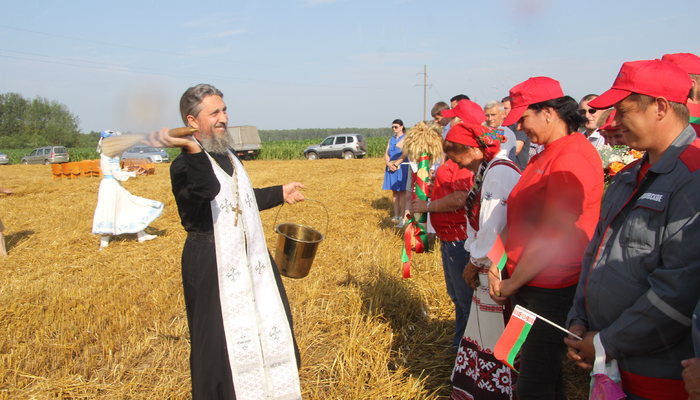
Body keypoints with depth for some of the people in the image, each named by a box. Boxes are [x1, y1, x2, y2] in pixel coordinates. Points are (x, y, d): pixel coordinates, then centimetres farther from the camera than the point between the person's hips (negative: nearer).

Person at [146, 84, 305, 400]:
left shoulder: (227, 155, 10)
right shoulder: (184, 166, -17)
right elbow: (208, 191, -41)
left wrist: (280, 194, 30)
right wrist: (192, 150, -54)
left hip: (251, 261, 8)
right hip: (211, 268, -8)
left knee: (268, 331, 19)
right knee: (220, 342, 3)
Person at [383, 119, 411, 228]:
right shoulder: (391, 139, 18)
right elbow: (386, 154, 12)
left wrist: (396, 164, -16)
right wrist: (388, 163, -6)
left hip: (402, 167, -6)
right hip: (391, 167, 6)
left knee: (402, 192, -8)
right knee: (394, 192, 6)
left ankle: (403, 218, -9)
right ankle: (396, 216, 11)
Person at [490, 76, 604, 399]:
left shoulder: (573, 158, -19)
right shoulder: (546, 155, 13)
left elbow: (553, 236, -22)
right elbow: (520, 218, 13)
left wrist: (513, 284, -13)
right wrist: (498, 264, 2)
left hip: (553, 291, -9)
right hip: (530, 286, 9)